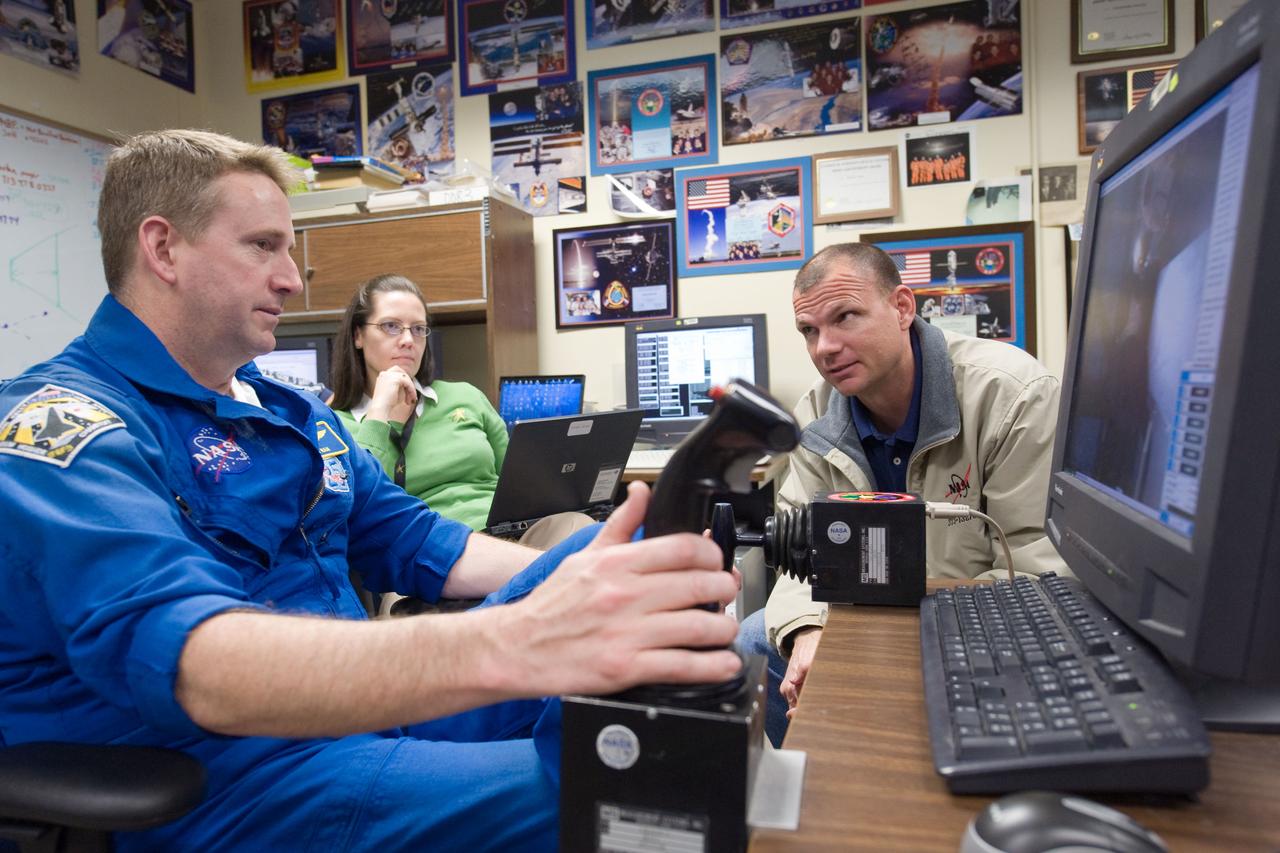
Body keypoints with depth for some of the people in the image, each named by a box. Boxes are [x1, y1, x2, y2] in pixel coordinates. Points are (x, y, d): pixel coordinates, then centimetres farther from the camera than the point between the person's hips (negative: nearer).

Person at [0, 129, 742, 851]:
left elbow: (420, 543, 15)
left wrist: (597, 578, 2)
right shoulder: (60, 428, -14)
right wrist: (508, 644, -47)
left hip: (365, 706, 8)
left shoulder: (295, 410, 12)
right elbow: (188, 660, -31)